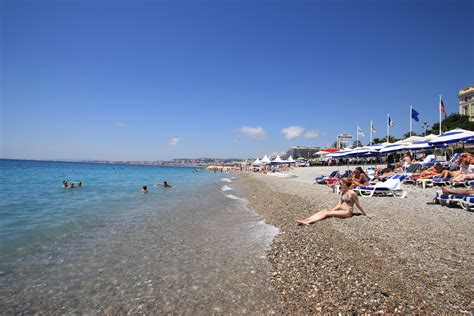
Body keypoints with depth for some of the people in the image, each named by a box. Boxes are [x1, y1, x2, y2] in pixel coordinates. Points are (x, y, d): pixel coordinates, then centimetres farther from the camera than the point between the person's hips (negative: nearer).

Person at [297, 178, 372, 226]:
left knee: (327, 213, -25)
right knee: (323, 211, -15)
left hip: (347, 212, -7)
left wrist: (366, 214, 2)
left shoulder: (352, 193, -12)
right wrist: (333, 209, -6)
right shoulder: (342, 192, 12)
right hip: (340, 209, 7)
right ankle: (305, 220, -30)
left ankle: (308, 222, -37)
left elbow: (358, 205, -3)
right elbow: (339, 204, 10)